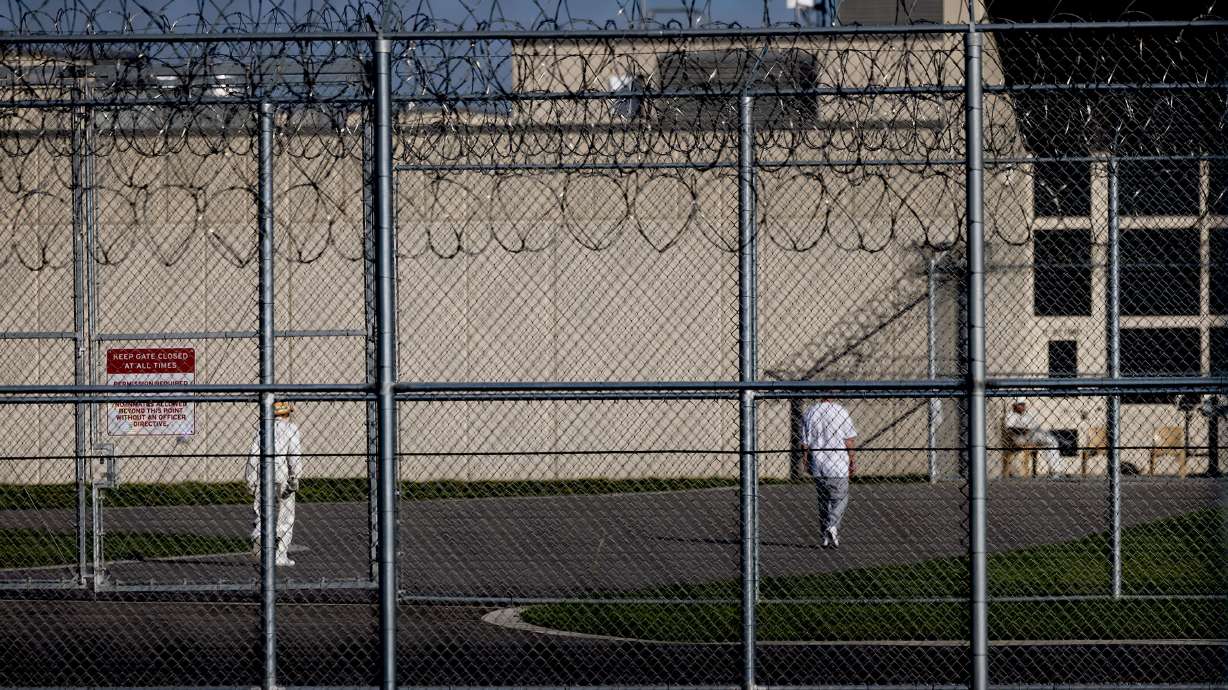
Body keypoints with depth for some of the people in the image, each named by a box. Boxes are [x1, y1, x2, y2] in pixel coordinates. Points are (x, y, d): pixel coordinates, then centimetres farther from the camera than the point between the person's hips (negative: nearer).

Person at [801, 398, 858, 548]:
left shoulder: (808, 414, 1)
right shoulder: (841, 411, -9)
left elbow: (805, 444, 4)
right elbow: (849, 441, -6)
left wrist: (807, 465, 14)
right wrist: (852, 461, 4)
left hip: (817, 467, 3)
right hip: (838, 467, -3)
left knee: (823, 501, 14)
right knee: (840, 499, 4)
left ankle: (826, 536, 14)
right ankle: (832, 526, -18)